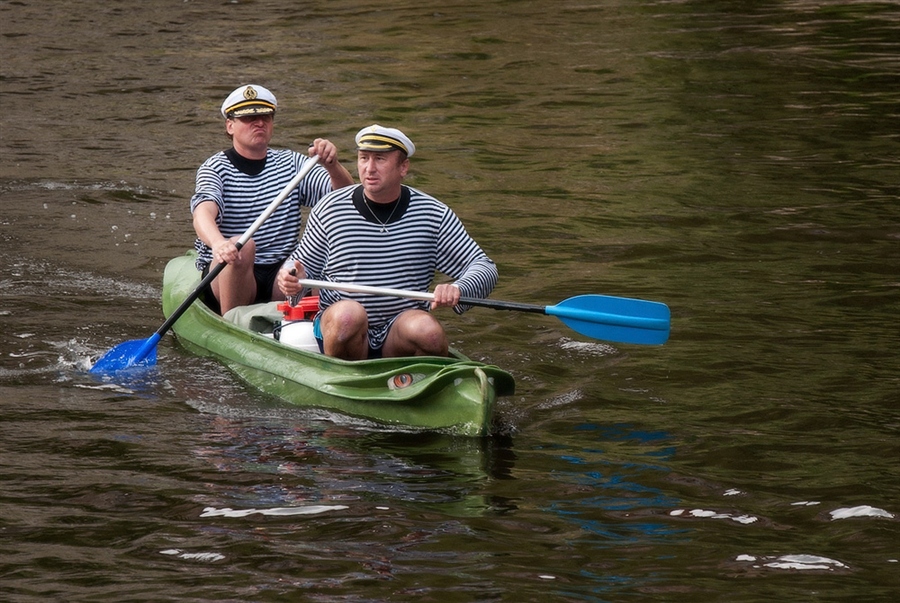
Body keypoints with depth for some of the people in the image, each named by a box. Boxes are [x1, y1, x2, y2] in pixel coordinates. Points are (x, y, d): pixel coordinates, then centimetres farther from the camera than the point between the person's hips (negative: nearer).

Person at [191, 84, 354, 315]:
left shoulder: (291, 164, 10)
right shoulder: (216, 168, -2)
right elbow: (203, 213, -23)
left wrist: (332, 166, -26)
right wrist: (218, 243, -47)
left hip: (281, 276, 3)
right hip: (226, 276, -3)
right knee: (241, 246, -34)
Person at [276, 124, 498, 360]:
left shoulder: (433, 215, 1)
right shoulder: (330, 210, 0)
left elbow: (485, 268, 2)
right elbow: (305, 264, 11)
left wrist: (457, 289, -20)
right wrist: (293, 278, -13)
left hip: (400, 333, 1)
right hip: (339, 330, -1)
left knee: (427, 329, -32)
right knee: (349, 312, -34)